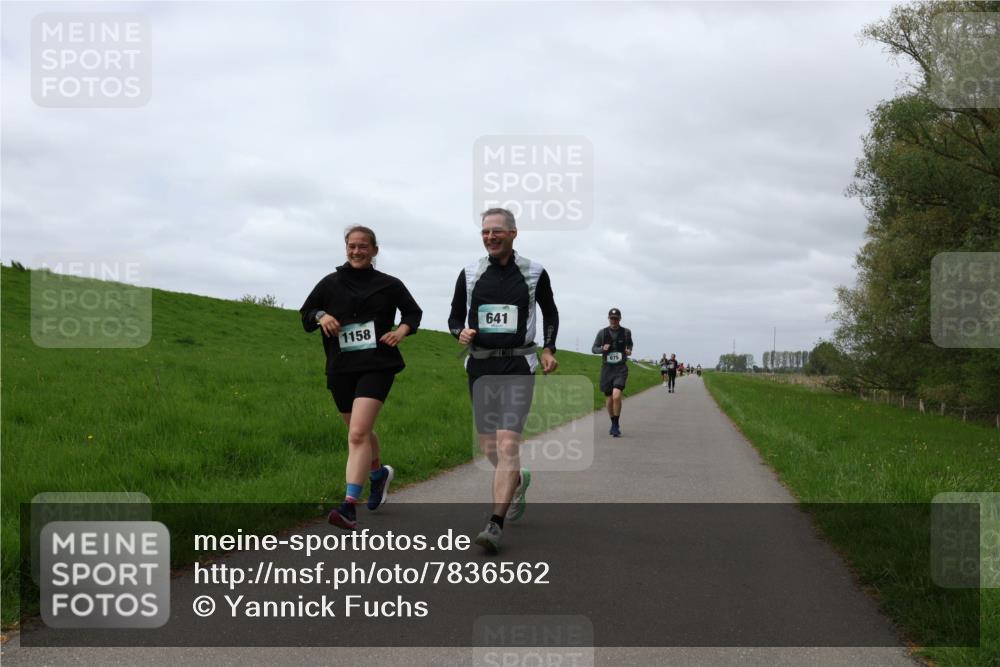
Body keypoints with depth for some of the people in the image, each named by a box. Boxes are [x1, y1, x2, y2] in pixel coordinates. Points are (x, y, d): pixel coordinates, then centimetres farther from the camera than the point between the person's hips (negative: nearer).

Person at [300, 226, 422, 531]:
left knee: (358, 434, -19)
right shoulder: (331, 283, 7)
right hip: (340, 368, 4)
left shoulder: (389, 285, 4)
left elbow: (413, 312, 17)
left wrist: (402, 331, -3)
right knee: (360, 432, 18)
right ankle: (380, 473, 49)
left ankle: (349, 506, -23)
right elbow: (306, 314, 15)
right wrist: (321, 316, -7)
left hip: (377, 366, -4)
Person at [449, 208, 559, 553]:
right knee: (488, 446, 11)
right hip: (480, 365, 3)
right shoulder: (470, 273, 6)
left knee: (508, 443, -15)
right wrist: (460, 333, -8)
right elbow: (455, 317, 14)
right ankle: (518, 480, 43)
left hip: (518, 365, -3)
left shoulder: (534, 273, 2)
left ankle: (495, 526, -16)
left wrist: (549, 349, 5)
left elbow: (550, 312, 18)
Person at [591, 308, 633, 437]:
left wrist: (629, 351, 0)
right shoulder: (602, 333, 2)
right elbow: (594, 349, 8)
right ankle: (614, 424, 29)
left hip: (621, 368, -2)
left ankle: (616, 425, -9)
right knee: (610, 399, 9)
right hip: (607, 368, 2)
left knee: (616, 395, -21)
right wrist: (602, 349, -13)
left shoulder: (626, 332, 3)